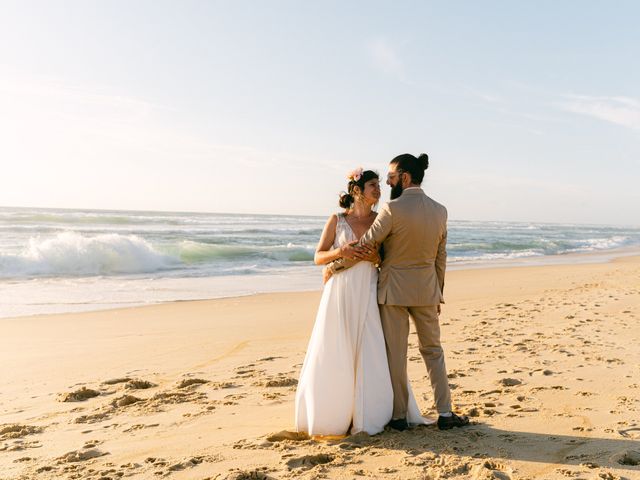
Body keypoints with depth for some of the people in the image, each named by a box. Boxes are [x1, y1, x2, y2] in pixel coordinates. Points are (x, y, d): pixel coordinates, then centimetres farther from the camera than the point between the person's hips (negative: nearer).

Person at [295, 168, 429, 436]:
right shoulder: (337, 220, 2)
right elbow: (318, 257, 3)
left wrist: (376, 257, -13)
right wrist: (339, 252, -16)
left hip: (369, 295, 2)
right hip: (340, 293, -2)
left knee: (372, 354, 0)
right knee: (334, 356, 1)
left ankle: (368, 416, 15)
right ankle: (332, 416, 19)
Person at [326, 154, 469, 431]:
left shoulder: (392, 209, -17)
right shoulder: (440, 211, 1)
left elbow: (365, 245, -12)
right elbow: (440, 259, 7)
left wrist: (334, 265, 2)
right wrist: (438, 294, 16)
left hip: (394, 290, -4)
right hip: (426, 291, 5)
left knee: (395, 354, 6)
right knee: (432, 350, 16)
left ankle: (399, 416, 15)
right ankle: (445, 413, 16)